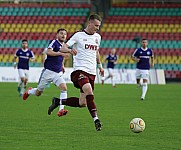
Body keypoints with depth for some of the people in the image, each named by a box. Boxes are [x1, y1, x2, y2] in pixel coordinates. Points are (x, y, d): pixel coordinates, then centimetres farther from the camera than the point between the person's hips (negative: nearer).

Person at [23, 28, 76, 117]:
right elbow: (48, 51, -29)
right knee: (38, 93, 8)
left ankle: (61, 110, -25)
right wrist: (61, 53, -38)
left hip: (58, 73, 5)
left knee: (64, 88, -22)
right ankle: (29, 91, 43)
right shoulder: (54, 42, -8)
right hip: (48, 71, -5)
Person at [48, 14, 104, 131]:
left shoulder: (97, 37, 15)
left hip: (92, 72, 6)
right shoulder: (79, 35, -3)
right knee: (89, 91, -32)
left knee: (82, 103, 3)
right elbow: (63, 47, -6)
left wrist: (100, 65, 28)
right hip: (80, 70, -6)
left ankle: (59, 101, 24)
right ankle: (96, 119, -30)